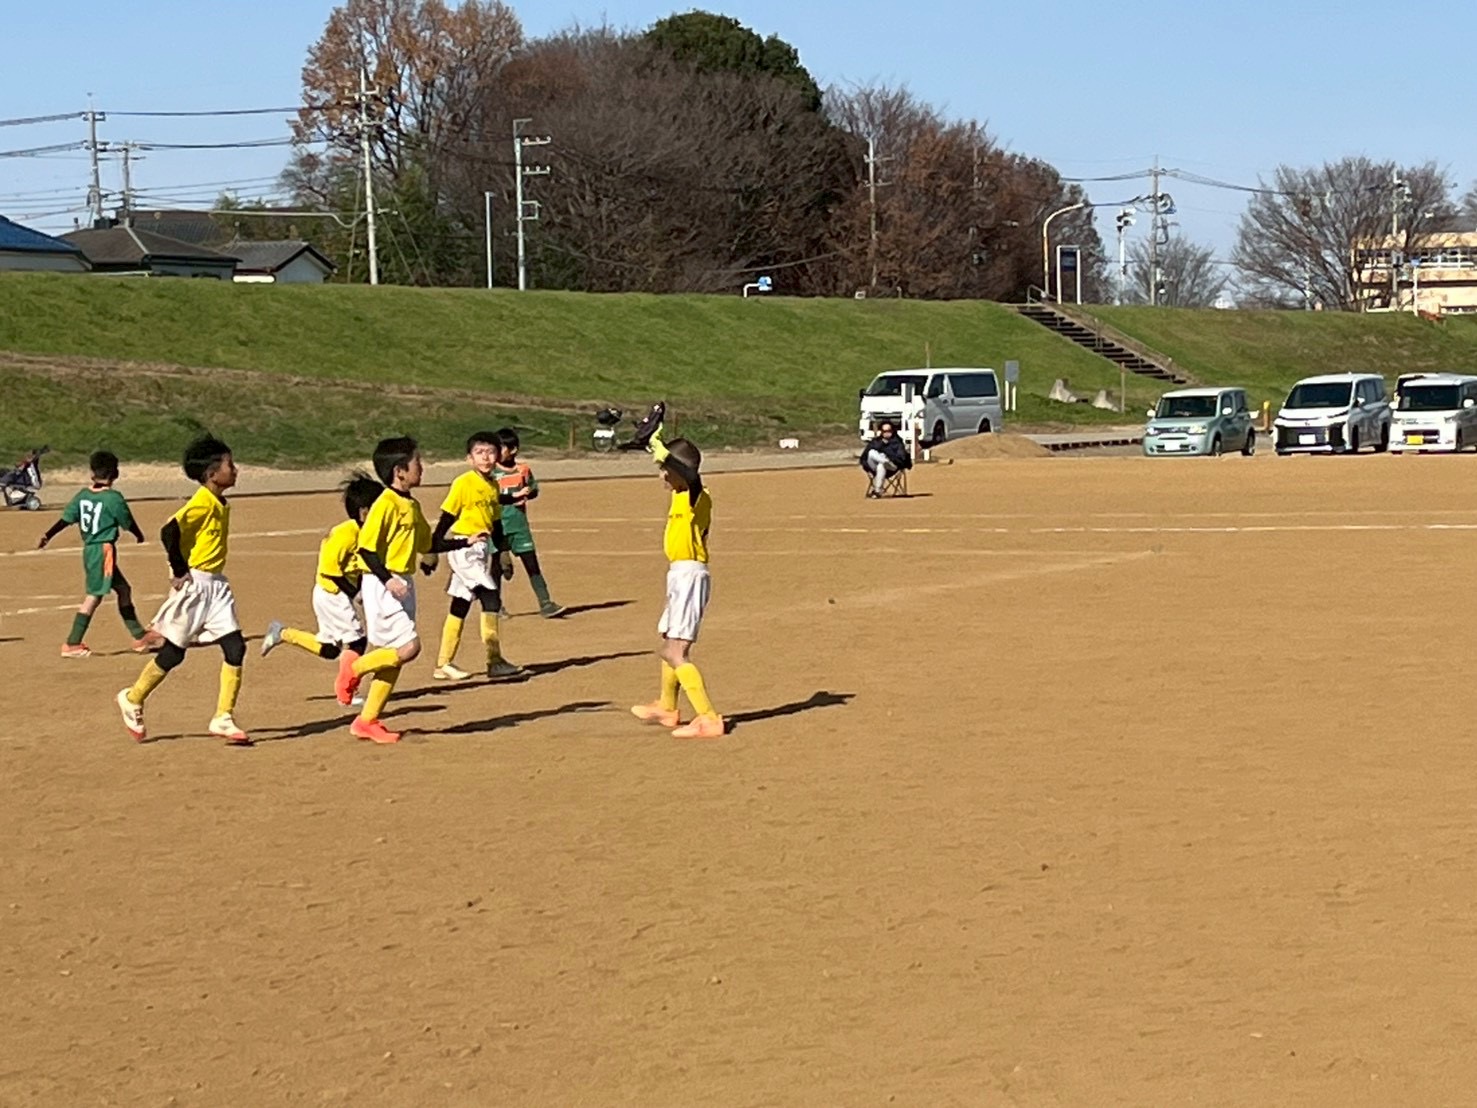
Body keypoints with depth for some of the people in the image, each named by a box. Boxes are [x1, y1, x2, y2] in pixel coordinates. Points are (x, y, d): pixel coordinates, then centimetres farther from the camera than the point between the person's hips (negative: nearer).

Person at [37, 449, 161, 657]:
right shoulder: (113, 498, -13)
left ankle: (139, 636, 25)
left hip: (89, 549, 8)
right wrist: (140, 536, 16)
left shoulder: (83, 495, 5)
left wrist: (47, 536, 8)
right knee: (94, 596, -6)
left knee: (123, 589, 17)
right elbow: (128, 523, -3)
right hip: (104, 549, -8)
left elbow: (66, 518, 3)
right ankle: (72, 644, -9)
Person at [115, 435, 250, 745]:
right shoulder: (202, 503, -17)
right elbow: (170, 531, -27)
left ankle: (224, 718, -1)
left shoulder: (221, 505, 10)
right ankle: (133, 699, 24)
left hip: (216, 586, 8)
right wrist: (180, 570, -19)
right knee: (173, 652, 3)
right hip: (194, 584, -8)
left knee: (235, 647, -3)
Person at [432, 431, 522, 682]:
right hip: (463, 547, -8)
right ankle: (495, 661, -11)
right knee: (490, 598, -14)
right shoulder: (463, 483, -12)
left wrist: (502, 551, 20)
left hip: (484, 549, 8)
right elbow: (447, 518, -11)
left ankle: (443, 664, 18)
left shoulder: (493, 485, 10)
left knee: (460, 606, 12)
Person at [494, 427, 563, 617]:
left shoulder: (522, 469, 3)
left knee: (532, 565, 0)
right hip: (497, 525, -2)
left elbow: (534, 490, 14)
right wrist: (515, 496, -21)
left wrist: (525, 495, -9)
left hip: (519, 525, 2)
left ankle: (545, 603, 0)